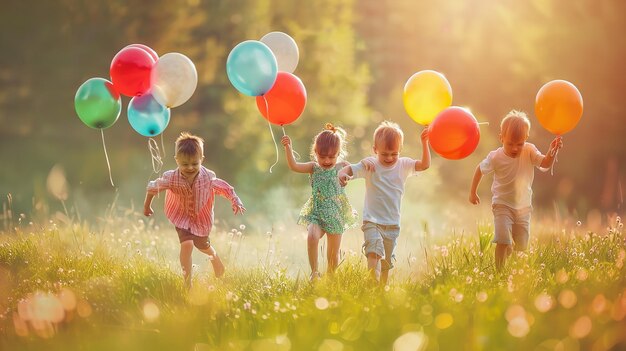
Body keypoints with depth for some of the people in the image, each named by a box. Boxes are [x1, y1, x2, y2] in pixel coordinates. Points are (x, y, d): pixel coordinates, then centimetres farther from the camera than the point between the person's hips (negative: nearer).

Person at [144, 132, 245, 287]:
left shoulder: (208, 178, -27)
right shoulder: (171, 179, -28)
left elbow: (225, 188, -13)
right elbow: (152, 187, -11)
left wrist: (236, 202, -28)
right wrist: (147, 206, 3)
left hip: (201, 218, 2)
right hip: (182, 217, -2)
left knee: (202, 245, 24)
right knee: (186, 244, -23)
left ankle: (215, 258, 62)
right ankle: (187, 282, -11)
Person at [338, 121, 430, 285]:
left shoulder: (404, 165, 4)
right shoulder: (370, 165, -4)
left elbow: (424, 165, -4)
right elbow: (350, 169, -8)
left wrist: (424, 143, -16)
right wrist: (342, 174, -32)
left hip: (392, 224, 4)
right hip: (372, 222, -4)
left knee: (386, 262, 13)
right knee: (374, 253, -27)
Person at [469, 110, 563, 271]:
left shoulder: (529, 151, -11)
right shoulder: (496, 157, -16)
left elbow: (545, 164, -24)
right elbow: (480, 170, 0)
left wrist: (552, 152, -44)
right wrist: (473, 192, 5)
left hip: (523, 207, 3)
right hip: (503, 205, -3)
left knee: (521, 245, 13)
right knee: (503, 241, -19)